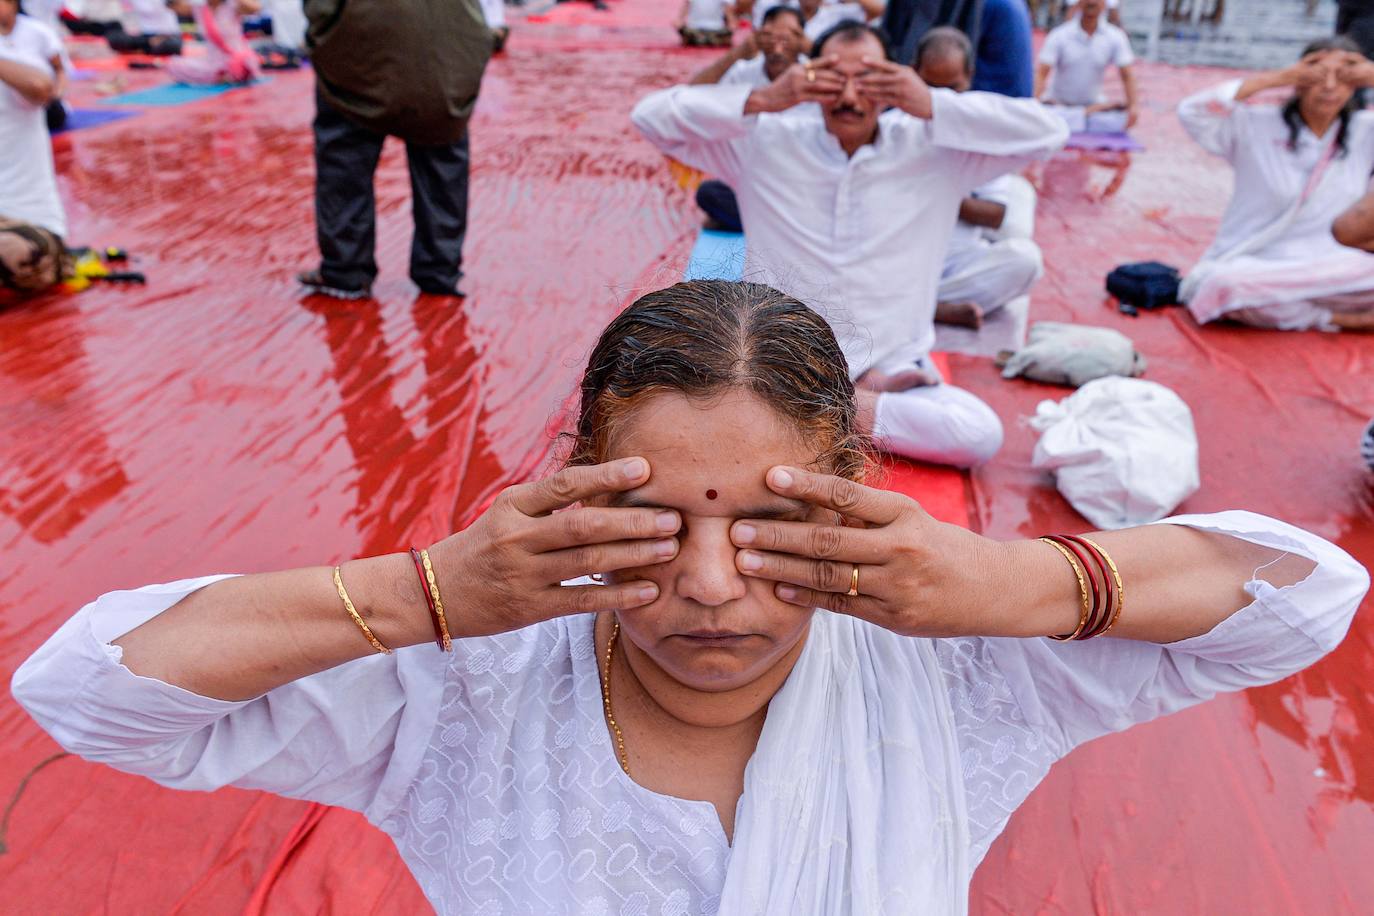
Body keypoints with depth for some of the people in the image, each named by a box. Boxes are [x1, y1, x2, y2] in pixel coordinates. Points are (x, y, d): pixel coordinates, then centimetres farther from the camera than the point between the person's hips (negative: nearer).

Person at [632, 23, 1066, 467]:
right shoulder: (765, 141, -1)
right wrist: (762, 100, -18)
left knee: (980, 433, -26)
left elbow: (1047, 131, -6)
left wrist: (934, 107, -18)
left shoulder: (931, 147, -1)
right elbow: (652, 115, -6)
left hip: (892, 370, 1)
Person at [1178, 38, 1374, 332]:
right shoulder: (1257, 126, -3)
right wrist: (1276, 78, -16)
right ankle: (1334, 319, -15)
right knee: (1225, 284, -37)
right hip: (1252, 266, -1)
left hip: (1330, 270, 1)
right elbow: (1192, 112, -17)